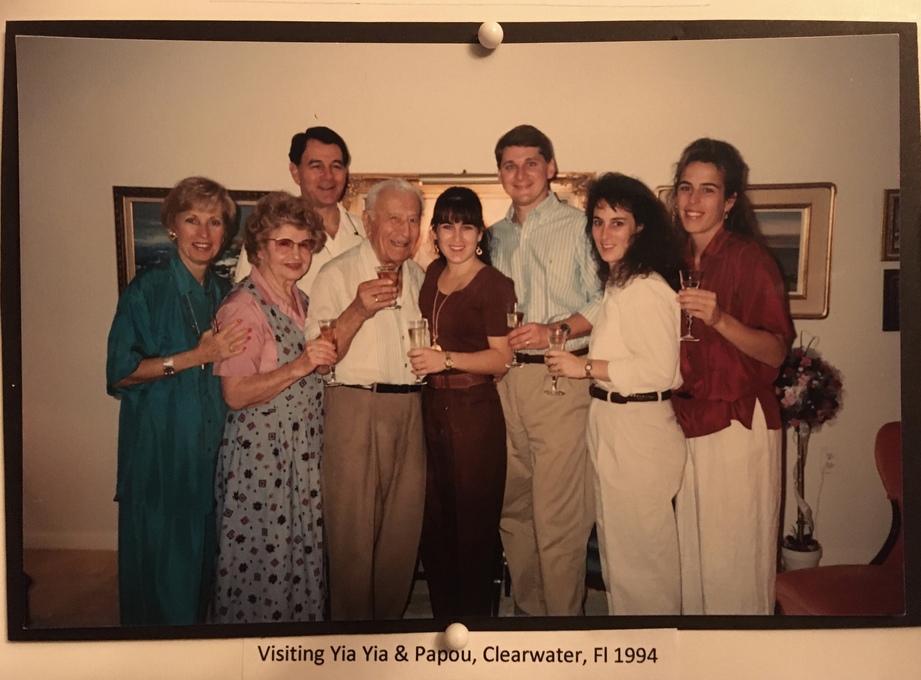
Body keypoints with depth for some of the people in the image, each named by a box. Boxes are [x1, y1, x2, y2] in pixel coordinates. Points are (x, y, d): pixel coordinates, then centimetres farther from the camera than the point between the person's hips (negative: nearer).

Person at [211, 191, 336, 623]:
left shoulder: (301, 300, 10)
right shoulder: (243, 306, -13)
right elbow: (235, 394, -17)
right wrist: (298, 367, -25)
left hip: (303, 452, 7)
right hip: (259, 455, -7)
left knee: (305, 553, 14)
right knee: (263, 558, 5)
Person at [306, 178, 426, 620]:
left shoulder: (419, 277, 14)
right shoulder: (336, 274, -4)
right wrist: (358, 310, -23)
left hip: (410, 409, 6)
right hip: (356, 408, -5)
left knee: (404, 527, 12)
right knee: (353, 529, 2)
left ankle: (390, 614, 29)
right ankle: (352, 629, 20)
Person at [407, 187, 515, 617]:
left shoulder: (494, 284, -10)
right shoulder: (433, 274, 11)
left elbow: (500, 360, -13)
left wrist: (448, 359, -21)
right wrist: (422, 357, 12)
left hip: (473, 412, -6)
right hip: (432, 408, 7)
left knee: (474, 522, 4)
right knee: (433, 523, 12)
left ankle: (475, 612, 22)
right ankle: (442, 610, 30)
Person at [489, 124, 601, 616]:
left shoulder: (578, 227, 1)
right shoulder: (495, 235, 18)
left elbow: (604, 300, -5)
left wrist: (555, 330, -16)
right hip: (504, 378, 6)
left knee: (558, 511, -5)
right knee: (513, 505, 11)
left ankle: (563, 613, 11)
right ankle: (527, 606, 26)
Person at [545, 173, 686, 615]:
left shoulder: (647, 288, -19)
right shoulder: (616, 282, 12)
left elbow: (660, 370, -24)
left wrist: (586, 367, -18)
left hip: (638, 431, -10)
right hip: (611, 425, 10)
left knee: (639, 545, 5)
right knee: (615, 540, 21)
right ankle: (622, 607, 37)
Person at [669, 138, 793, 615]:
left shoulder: (750, 258, -9)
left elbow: (775, 352, -15)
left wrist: (719, 319, -28)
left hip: (739, 425, -6)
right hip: (688, 423, 6)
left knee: (735, 556, 3)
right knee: (692, 552, 14)